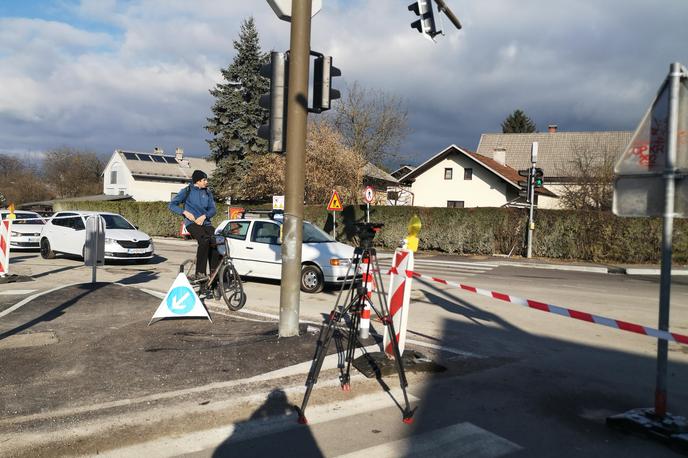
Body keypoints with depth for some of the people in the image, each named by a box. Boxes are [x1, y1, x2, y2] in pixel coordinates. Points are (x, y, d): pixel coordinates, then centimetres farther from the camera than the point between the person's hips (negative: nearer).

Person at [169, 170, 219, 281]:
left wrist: (204, 216, -10)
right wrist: (185, 212, -12)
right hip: (192, 222, -4)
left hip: (205, 222, 5)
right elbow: (172, 205, 3)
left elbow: (213, 209, 9)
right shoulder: (187, 191, 4)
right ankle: (200, 273, -31)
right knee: (204, 240, -32)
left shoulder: (207, 192, 15)